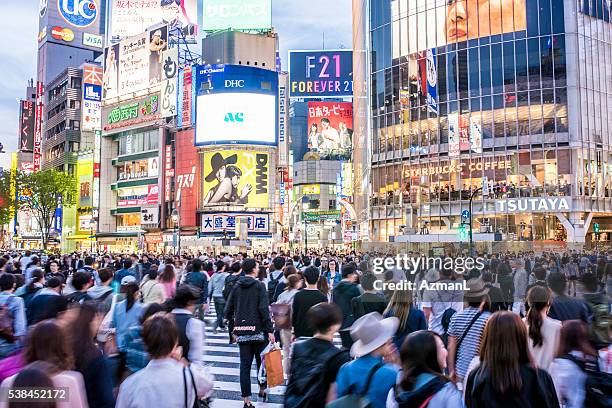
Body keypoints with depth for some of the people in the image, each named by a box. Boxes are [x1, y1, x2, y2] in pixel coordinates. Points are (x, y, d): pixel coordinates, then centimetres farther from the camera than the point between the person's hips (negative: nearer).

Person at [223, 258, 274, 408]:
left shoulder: (236, 287, 6)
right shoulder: (259, 286, -7)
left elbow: (228, 310, 7)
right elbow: (264, 309, -15)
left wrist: (234, 329, 20)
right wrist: (270, 330, -12)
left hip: (241, 330, 3)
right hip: (258, 330, -3)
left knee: (245, 365, 5)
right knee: (261, 361, 16)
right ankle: (262, 389, 30)